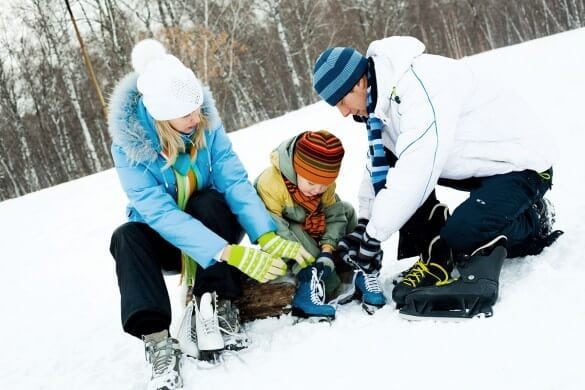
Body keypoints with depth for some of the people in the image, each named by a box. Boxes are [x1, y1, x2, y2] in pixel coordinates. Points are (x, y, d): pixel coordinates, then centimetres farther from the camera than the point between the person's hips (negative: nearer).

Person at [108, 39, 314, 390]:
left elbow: (235, 182, -23)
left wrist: (268, 236, -42)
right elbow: (161, 213, -35)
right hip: (166, 238, -1)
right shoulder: (129, 145, -25)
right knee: (126, 236, -33)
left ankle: (214, 305, -31)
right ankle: (158, 341, -40)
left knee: (209, 200, -32)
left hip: (212, 224, 1)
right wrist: (230, 253, -46)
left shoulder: (206, 124, -18)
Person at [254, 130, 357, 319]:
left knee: (347, 210, 1)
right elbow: (273, 229, -40)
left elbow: (335, 215, -12)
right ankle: (330, 287, -30)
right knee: (293, 234, -36)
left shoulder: (325, 181, -14)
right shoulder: (269, 183, -36)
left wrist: (327, 251, -27)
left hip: (314, 229, 7)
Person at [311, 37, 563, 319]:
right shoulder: (382, 94, -1)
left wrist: (372, 236, -26)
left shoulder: (420, 84, -30)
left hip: (522, 163, -9)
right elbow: (379, 164, 8)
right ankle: (433, 257, 0)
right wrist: (363, 224, -1)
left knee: (457, 237, -27)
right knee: (392, 163, -4)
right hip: (479, 163, 9)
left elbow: (416, 171, -34)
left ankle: (533, 222, 2)